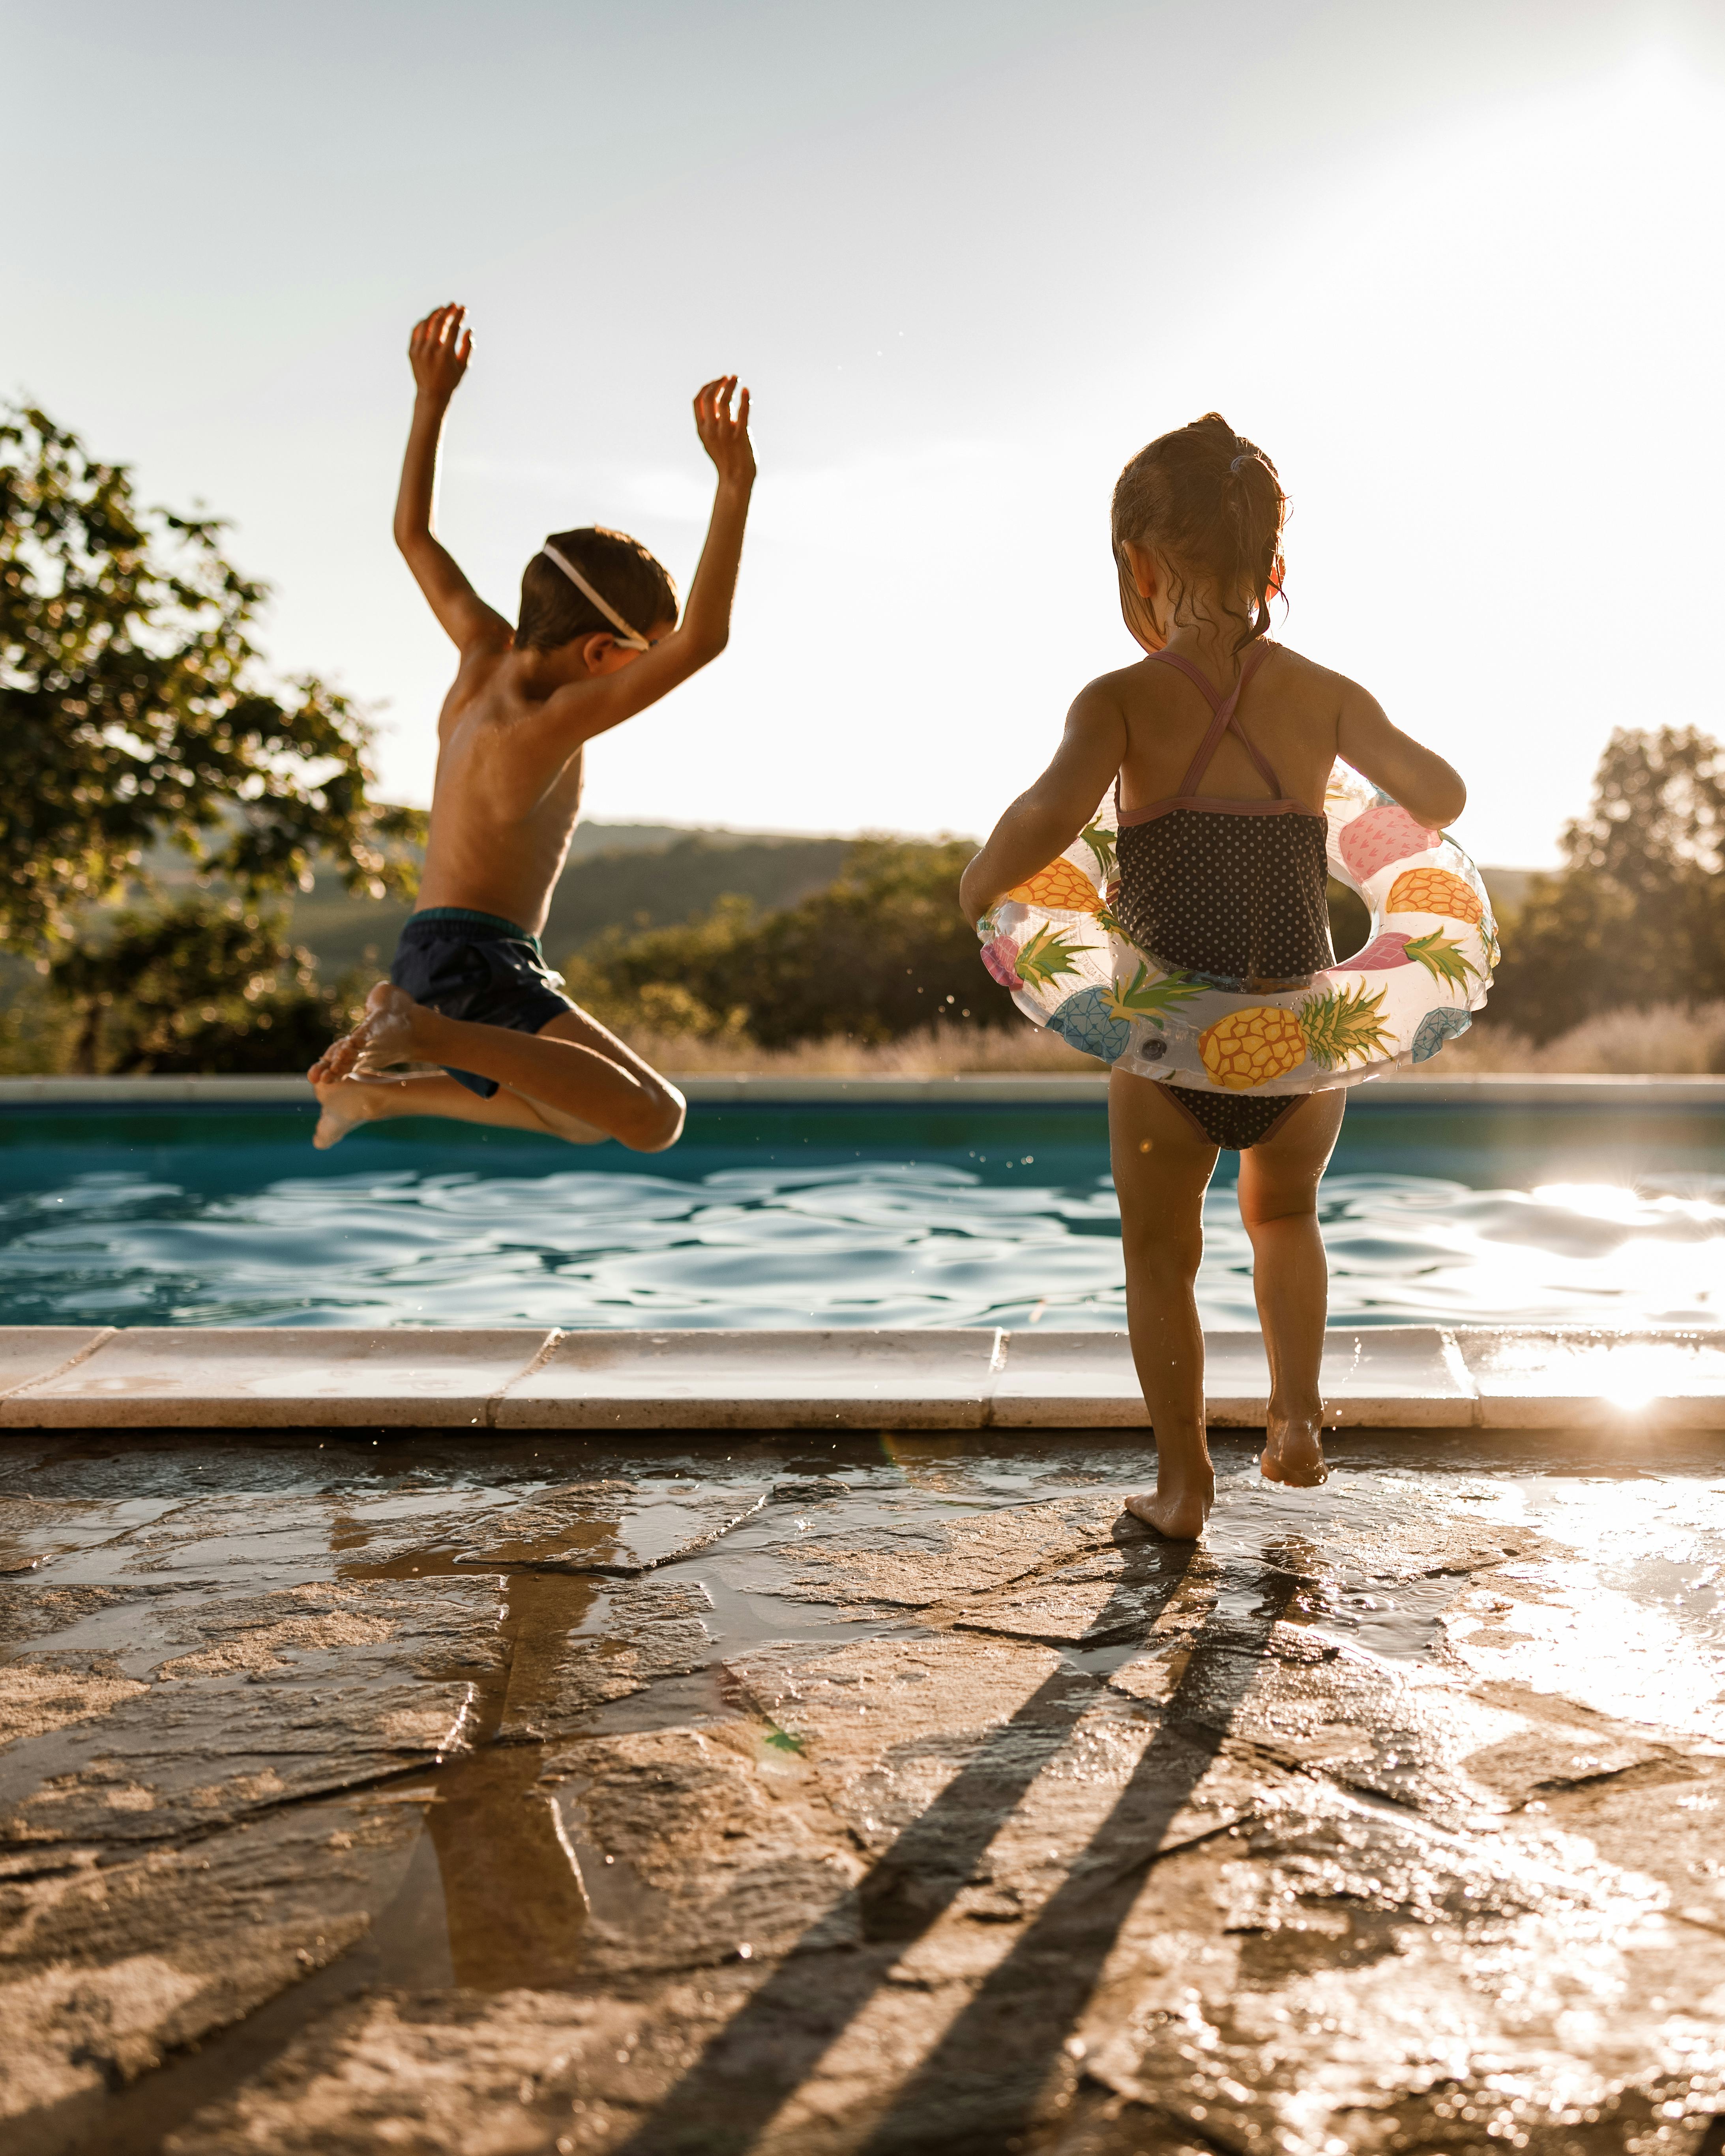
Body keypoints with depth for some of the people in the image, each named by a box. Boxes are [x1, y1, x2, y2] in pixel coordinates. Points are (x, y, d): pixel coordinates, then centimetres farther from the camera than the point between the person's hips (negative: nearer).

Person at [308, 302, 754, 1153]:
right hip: (473, 964, -10)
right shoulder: (552, 718, -17)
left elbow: (413, 533, 18)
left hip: (433, 954, 10)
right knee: (653, 1119, -26)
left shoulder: (487, 654, 7)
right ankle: (426, 1034, -23)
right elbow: (700, 643, -28)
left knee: (584, 1118, 32)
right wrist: (735, 485, -30)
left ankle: (377, 1089, 28)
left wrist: (431, 398, 20)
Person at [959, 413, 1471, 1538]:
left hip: (1168, 1053, -3)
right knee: (1285, 1216, 33)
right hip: (1305, 1045, 3)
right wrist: (1389, 823, 32)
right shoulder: (1323, 694, 0)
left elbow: (1051, 816, -28)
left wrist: (981, 886, -9)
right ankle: (1298, 1414, 22)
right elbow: (1441, 796, 10)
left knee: (1161, 1256, 21)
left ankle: (1185, 1478, 27)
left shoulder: (1123, 700, -10)